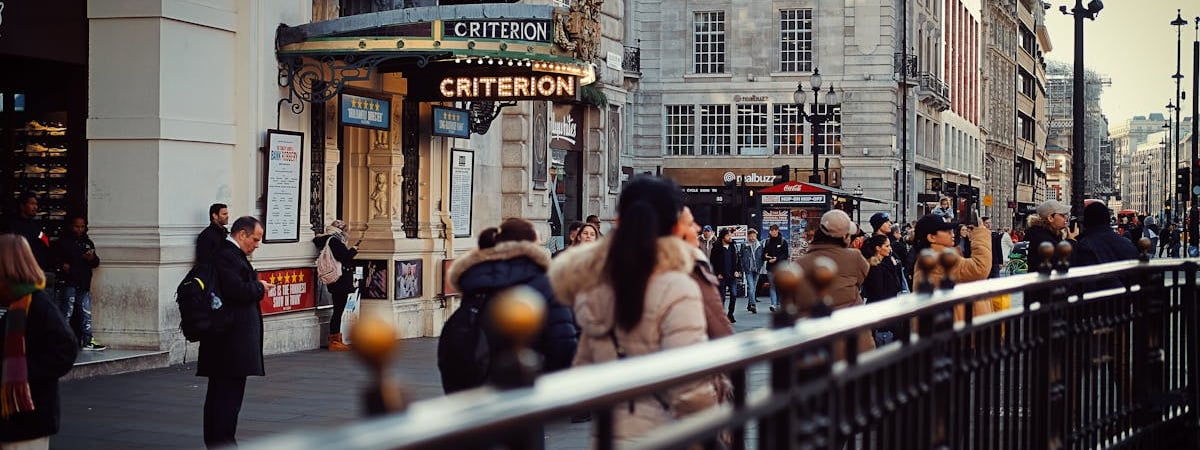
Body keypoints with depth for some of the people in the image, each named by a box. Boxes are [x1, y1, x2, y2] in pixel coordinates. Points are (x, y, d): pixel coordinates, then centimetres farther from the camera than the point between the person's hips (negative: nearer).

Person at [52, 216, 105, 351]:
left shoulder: (88, 243, 17)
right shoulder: (62, 242, 1)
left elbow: (96, 263, 20)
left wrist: (92, 259, -2)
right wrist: (61, 265, -19)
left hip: (84, 284, 5)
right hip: (68, 283, -5)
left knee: (86, 314, 6)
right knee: (66, 313, -5)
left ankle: (88, 342, 10)